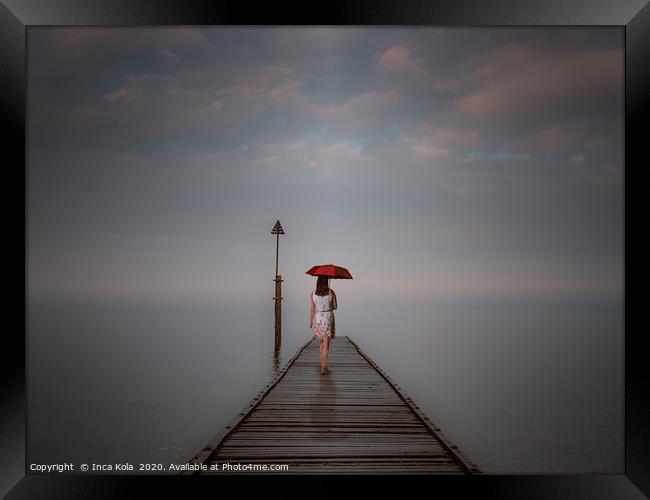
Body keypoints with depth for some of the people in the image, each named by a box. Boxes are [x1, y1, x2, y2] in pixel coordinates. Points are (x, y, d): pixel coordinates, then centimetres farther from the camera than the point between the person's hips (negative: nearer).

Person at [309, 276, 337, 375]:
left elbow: (312, 310, -3)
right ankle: (323, 367, -11)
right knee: (326, 344, -2)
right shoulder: (331, 292, -8)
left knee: (322, 342, 21)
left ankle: (322, 364, 27)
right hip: (328, 318, -2)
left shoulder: (313, 294, -5)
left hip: (318, 319, 2)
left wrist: (310, 321, 9)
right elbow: (335, 306, -1)